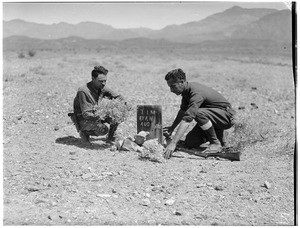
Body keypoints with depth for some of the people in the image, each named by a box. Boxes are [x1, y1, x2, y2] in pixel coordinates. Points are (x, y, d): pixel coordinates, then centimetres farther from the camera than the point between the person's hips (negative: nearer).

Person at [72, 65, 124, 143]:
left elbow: (118, 96, 5)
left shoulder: (102, 87, -2)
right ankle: (85, 132, -3)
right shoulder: (83, 92, -24)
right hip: (83, 120, -7)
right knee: (104, 128, -33)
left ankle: (111, 136, 9)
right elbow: (85, 114, -26)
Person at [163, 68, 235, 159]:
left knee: (198, 113, -36)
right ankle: (216, 134, 17)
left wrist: (173, 143, -44)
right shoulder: (187, 90, -2)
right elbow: (182, 111, 19)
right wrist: (172, 128, 15)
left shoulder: (196, 93, -31)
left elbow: (187, 120, -40)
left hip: (226, 117, -8)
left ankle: (216, 143, -17)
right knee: (189, 143, -4)